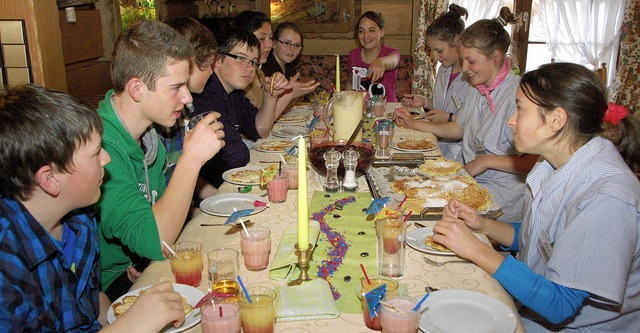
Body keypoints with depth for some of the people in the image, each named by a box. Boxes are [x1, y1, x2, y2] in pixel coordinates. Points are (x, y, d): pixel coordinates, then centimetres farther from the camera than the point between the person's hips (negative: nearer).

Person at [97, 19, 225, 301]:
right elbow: (153, 243, -33)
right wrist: (192, 158, -31)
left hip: (146, 265, 8)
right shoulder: (101, 146, -28)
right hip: (114, 285, -8)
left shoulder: (147, 132, 0)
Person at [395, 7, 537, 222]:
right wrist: (413, 124, 15)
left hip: (501, 196, -8)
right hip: (472, 180, 8)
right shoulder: (478, 88, 6)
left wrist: (487, 161, -19)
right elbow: (460, 128, 20)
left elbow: (535, 161, -22)